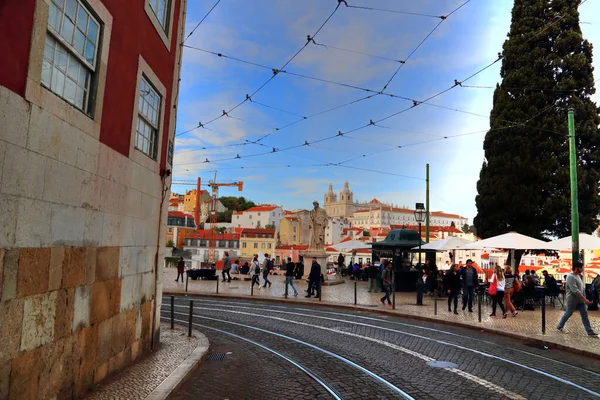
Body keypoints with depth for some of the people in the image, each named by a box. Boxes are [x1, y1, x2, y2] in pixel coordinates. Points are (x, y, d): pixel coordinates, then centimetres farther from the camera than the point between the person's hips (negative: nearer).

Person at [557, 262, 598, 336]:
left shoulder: (578, 276, 8)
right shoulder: (571, 277, -21)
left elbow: (582, 287, 13)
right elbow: (575, 291, -27)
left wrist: (582, 279, 1)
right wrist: (585, 299, -29)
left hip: (580, 300, 8)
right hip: (572, 300, -8)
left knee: (584, 315, 4)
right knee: (568, 314, 6)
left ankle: (590, 331, 8)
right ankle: (560, 326, 23)